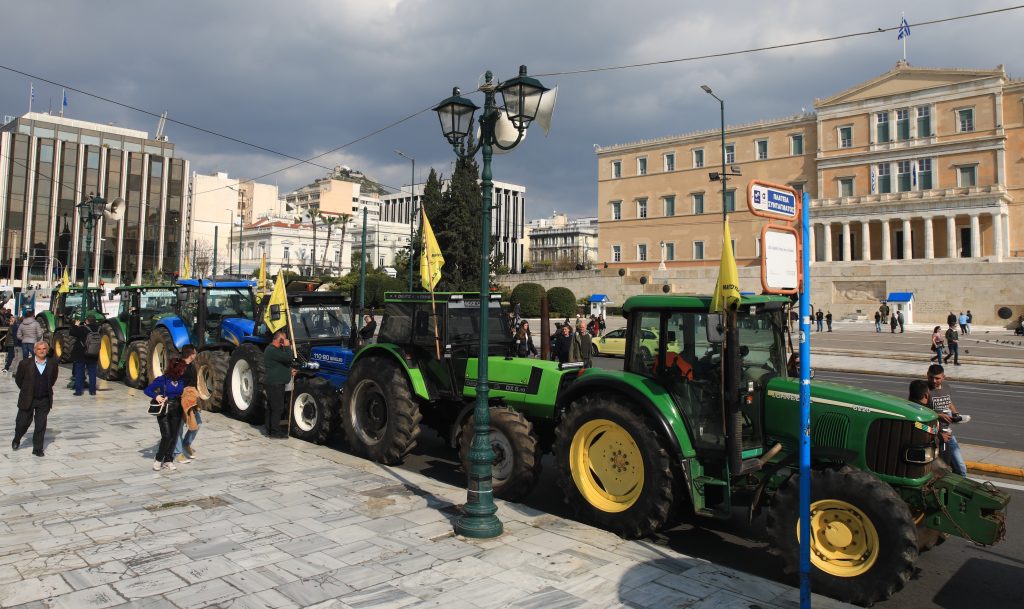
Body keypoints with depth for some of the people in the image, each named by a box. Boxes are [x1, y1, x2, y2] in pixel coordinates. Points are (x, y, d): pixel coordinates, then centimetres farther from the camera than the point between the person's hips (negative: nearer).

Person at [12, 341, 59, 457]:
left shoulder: (53, 364, -2)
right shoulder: (25, 363, -8)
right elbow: (18, 379, 6)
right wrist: (26, 390, 9)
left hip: (44, 400, 1)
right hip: (27, 399, -1)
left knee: (41, 425, 3)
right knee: (22, 422, 10)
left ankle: (38, 448, 14)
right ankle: (16, 440, 41)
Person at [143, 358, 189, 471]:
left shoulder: (182, 380, 3)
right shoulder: (162, 379, -9)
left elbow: (184, 392, 15)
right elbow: (147, 390, -6)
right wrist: (156, 396, -22)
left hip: (176, 411, 4)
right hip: (164, 411, -4)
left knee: (174, 436, 5)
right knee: (167, 436, -12)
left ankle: (168, 461, 17)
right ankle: (158, 459, 7)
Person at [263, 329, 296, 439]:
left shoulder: (275, 350, 18)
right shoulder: (272, 350, -17)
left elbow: (280, 364, 29)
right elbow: (288, 358, -26)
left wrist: (289, 370, 14)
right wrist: (287, 346, -12)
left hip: (276, 383, 11)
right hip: (274, 384, -11)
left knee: (271, 407, 14)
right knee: (277, 408, -7)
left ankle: (270, 431, 20)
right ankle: (275, 432, -4)